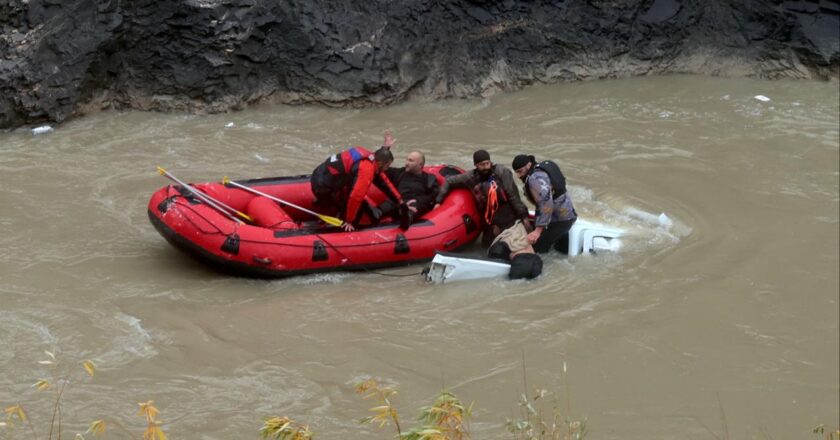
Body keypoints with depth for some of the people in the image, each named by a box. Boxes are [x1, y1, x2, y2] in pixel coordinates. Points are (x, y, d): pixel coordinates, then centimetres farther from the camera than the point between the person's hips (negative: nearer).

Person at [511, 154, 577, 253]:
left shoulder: (535, 178, -25)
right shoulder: (542, 168, 8)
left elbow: (546, 204, -36)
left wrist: (538, 230, -39)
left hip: (559, 219, -11)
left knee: (536, 249, -15)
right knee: (563, 249, 26)